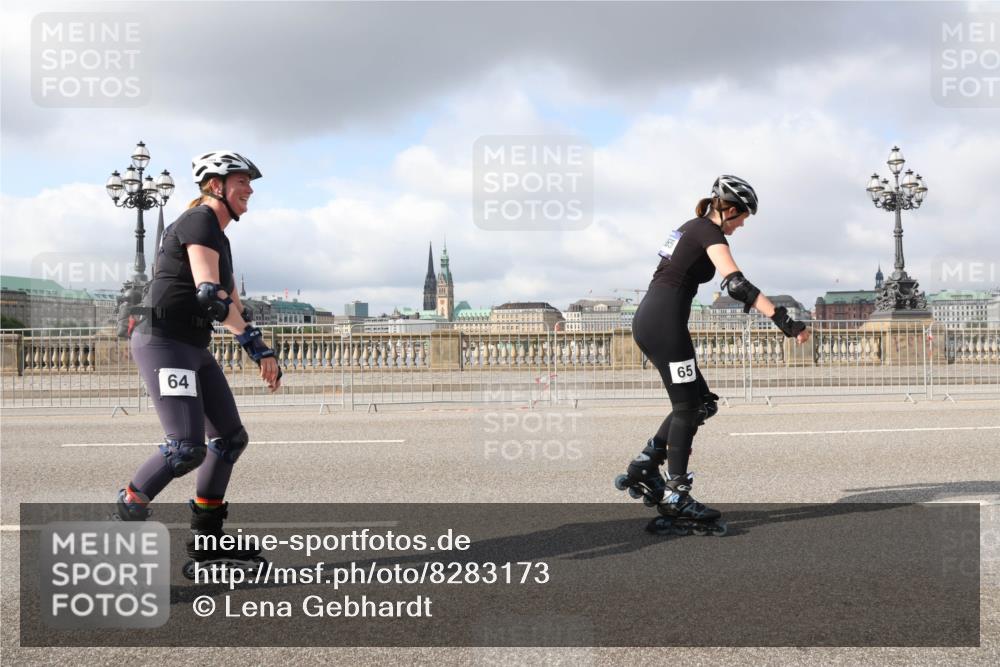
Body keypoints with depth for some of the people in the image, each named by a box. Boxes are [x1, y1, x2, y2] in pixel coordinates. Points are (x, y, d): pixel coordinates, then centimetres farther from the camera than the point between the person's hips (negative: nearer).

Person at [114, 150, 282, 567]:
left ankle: (206, 540, 17)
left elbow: (231, 305, 23)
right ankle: (128, 512, 2)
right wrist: (257, 346, -18)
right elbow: (209, 294, -23)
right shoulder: (200, 221, -11)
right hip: (163, 344, -10)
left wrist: (263, 353, 15)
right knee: (188, 448, -18)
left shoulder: (219, 238, 20)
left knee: (231, 439, 9)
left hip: (194, 349, 10)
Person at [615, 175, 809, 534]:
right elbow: (736, 283, -23)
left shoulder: (691, 228, 21)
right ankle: (675, 496, 2)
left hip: (647, 319, 9)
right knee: (686, 407, -3)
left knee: (702, 402, 12)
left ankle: (643, 467, 12)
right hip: (664, 322, -9)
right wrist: (783, 319, -30)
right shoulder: (709, 232, -8)